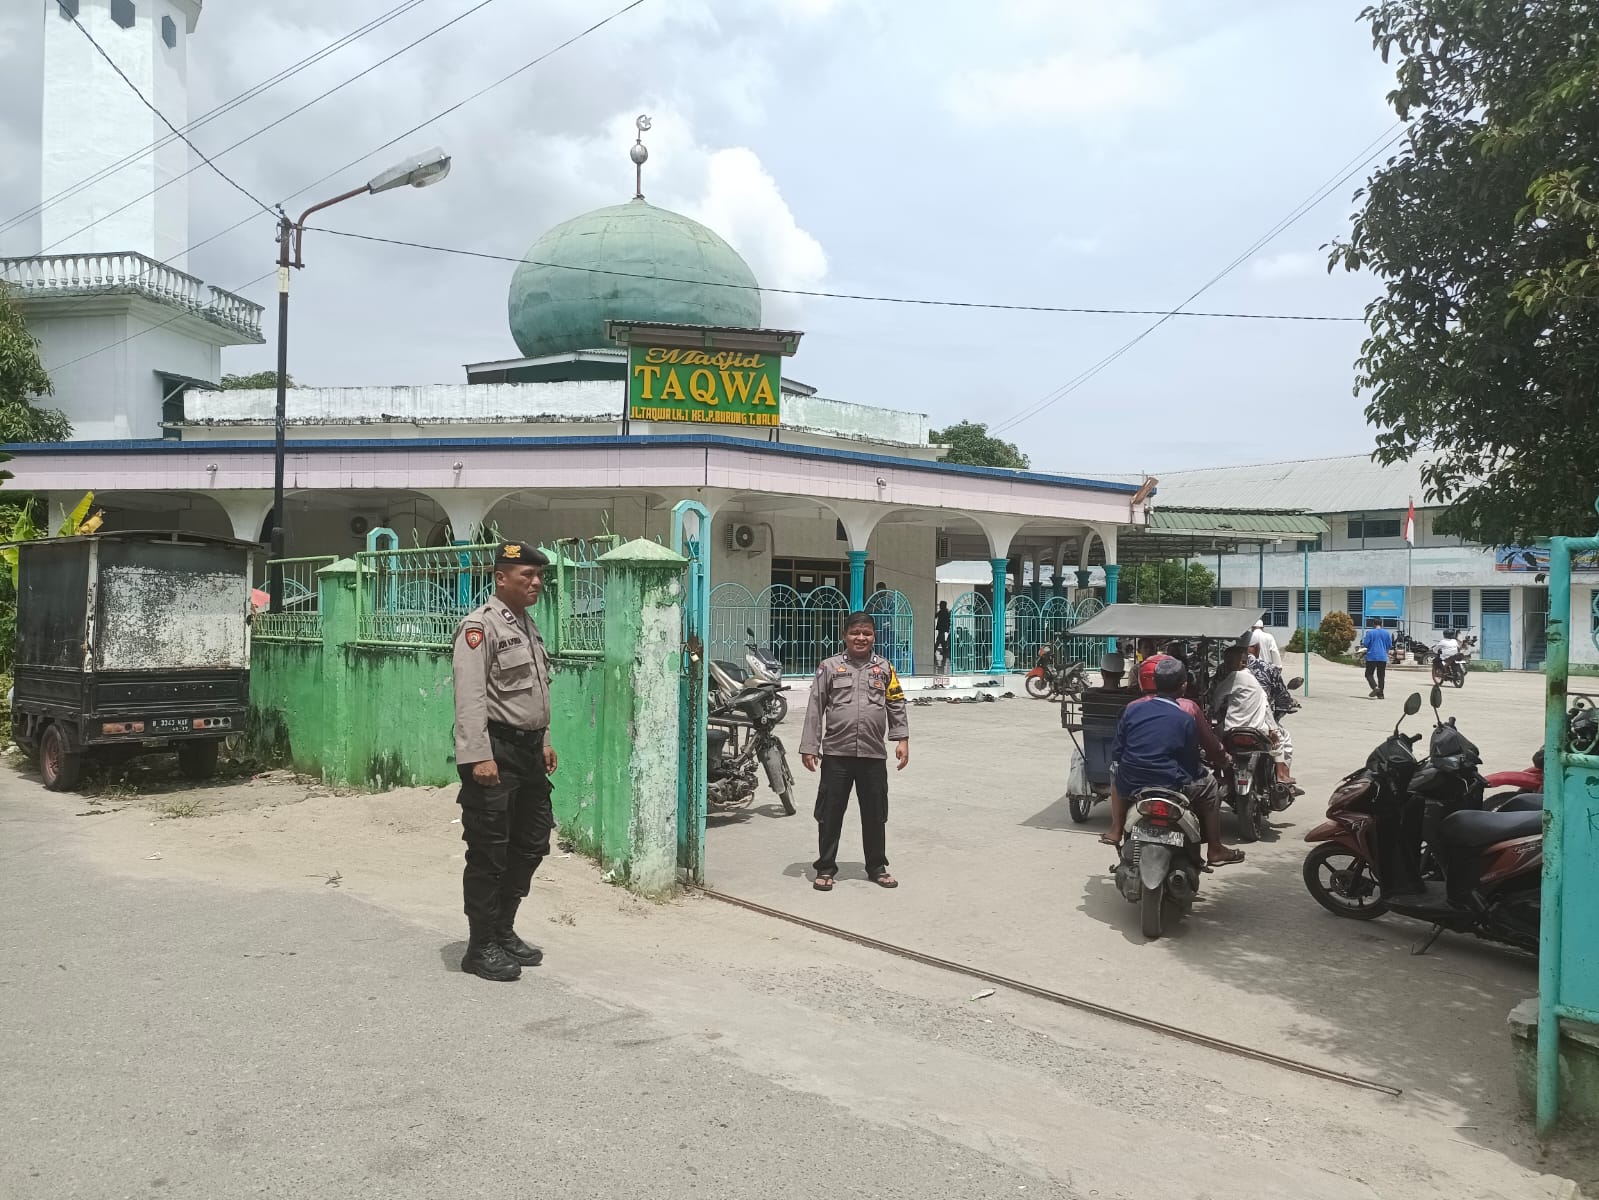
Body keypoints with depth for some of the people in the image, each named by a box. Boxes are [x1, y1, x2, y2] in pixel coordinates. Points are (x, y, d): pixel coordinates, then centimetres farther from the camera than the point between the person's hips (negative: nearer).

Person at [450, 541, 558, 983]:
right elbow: (470, 696, -20)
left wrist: (544, 742, 22)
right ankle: (481, 948, 10)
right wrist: (478, 756, -26)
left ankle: (503, 931, 29)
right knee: (488, 854, -2)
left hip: (528, 750, 9)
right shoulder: (480, 625, -12)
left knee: (530, 845, 15)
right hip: (495, 752, -9)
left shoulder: (528, 626, 17)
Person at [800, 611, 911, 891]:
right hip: (836, 753, -1)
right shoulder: (830, 667, 2)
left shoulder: (884, 668, 8)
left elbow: (896, 706, 9)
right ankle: (825, 867, 16)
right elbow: (815, 708, 1)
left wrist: (901, 739, -2)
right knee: (830, 813, 4)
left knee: (875, 814, 11)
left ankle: (877, 866, 25)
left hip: (874, 755, 2)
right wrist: (809, 747, -3)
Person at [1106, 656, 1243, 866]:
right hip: (1172, 785, -3)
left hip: (1130, 786, 3)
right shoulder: (1189, 710, -4)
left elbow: (1116, 752, 7)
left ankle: (1116, 832, 37)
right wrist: (1222, 758, 29)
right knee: (1208, 784, 24)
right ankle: (1215, 850, 28)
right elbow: (1212, 746, 7)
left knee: (1116, 771, 36)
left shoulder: (1132, 708, 3)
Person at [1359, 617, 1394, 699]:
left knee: (1369, 674, 4)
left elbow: (1365, 644, -9)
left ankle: (1375, 687, -20)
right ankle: (1380, 694, 6)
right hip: (1383, 657, 4)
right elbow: (1390, 646, 10)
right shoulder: (1387, 633, 5)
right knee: (1381, 676, 8)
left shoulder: (1370, 632, -6)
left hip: (1372, 657, -3)